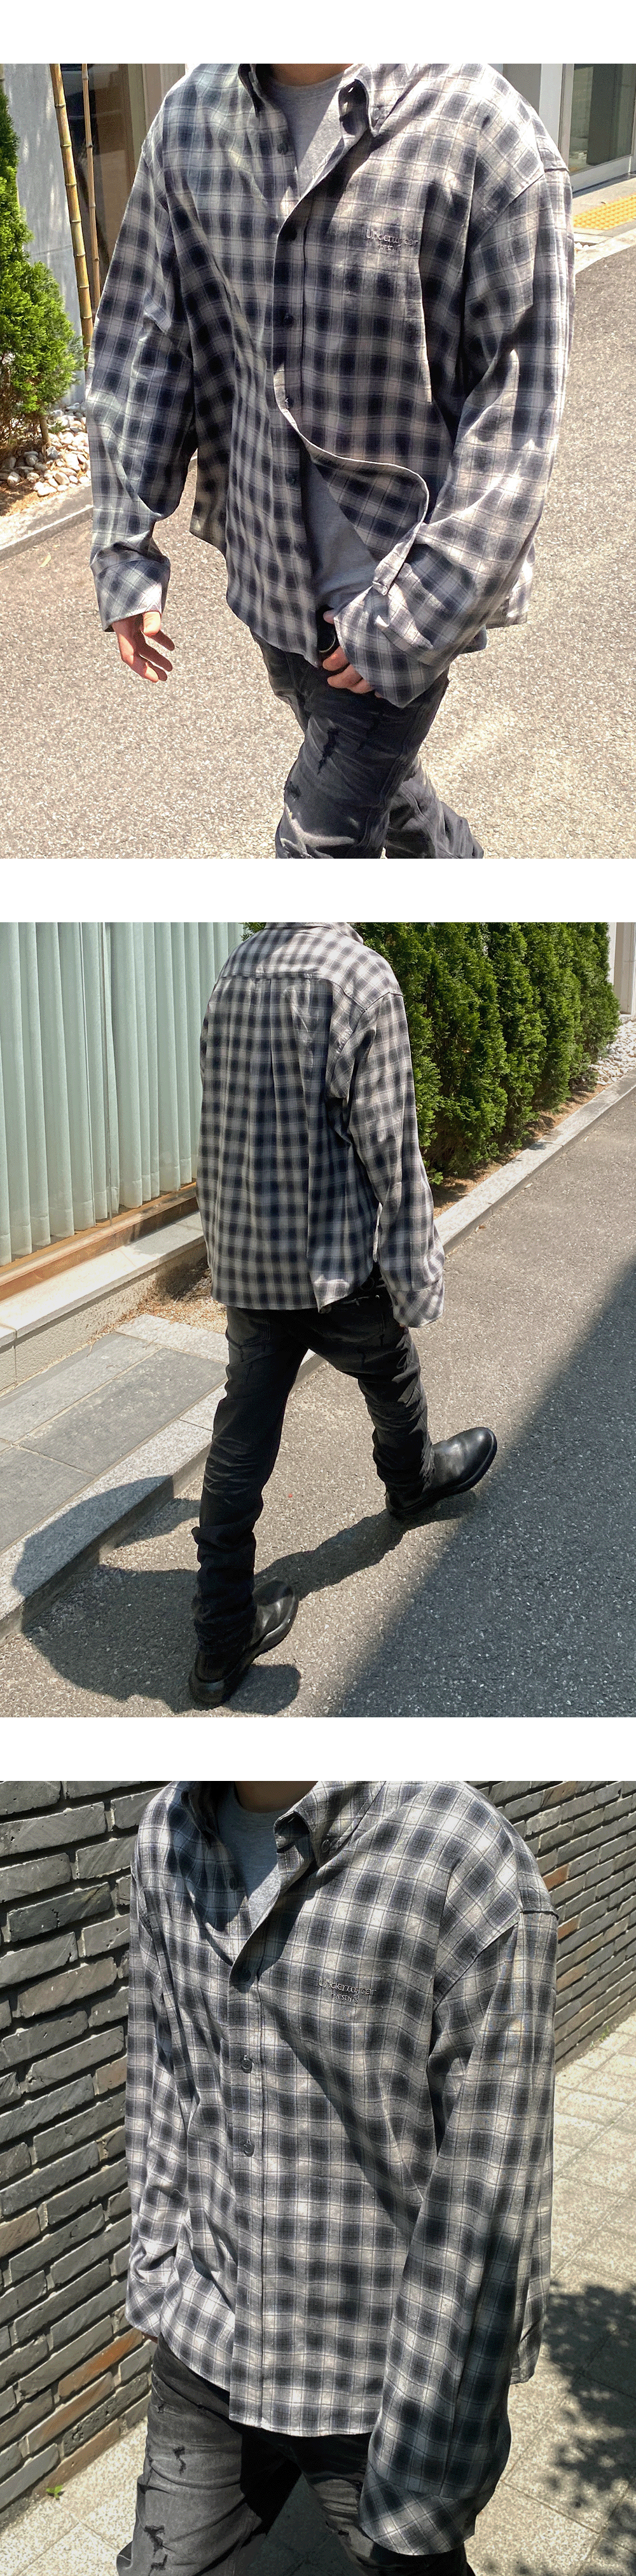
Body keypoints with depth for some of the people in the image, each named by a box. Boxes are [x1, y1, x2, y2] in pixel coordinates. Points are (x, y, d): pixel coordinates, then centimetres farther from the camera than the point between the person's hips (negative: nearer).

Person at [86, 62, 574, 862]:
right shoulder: (190, 118, -5)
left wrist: (413, 615, -19)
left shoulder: (490, 136, -20)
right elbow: (141, 343, 4)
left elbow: (516, 419, -18)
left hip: (409, 570, -5)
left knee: (322, 840, -1)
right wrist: (125, 553, 0)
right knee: (371, 774, 25)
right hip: (272, 566, 5)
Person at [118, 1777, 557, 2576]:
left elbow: (488, 2218, -22)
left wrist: (425, 2477, -16)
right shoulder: (168, 1832, -11)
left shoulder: (477, 1878, -30)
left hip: (381, 2380, -4)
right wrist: (157, 2268, 13)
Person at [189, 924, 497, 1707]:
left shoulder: (237, 967, 1)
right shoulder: (362, 975, -20)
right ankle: (413, 1481, 56)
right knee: (392, 1379, 26)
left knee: (240, 1447, 9)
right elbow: (388, 1146, -18)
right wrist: (416, 1276, -9)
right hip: (334, 1261, -5)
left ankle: (221, 1643, 14)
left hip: (242, 1262, 5)